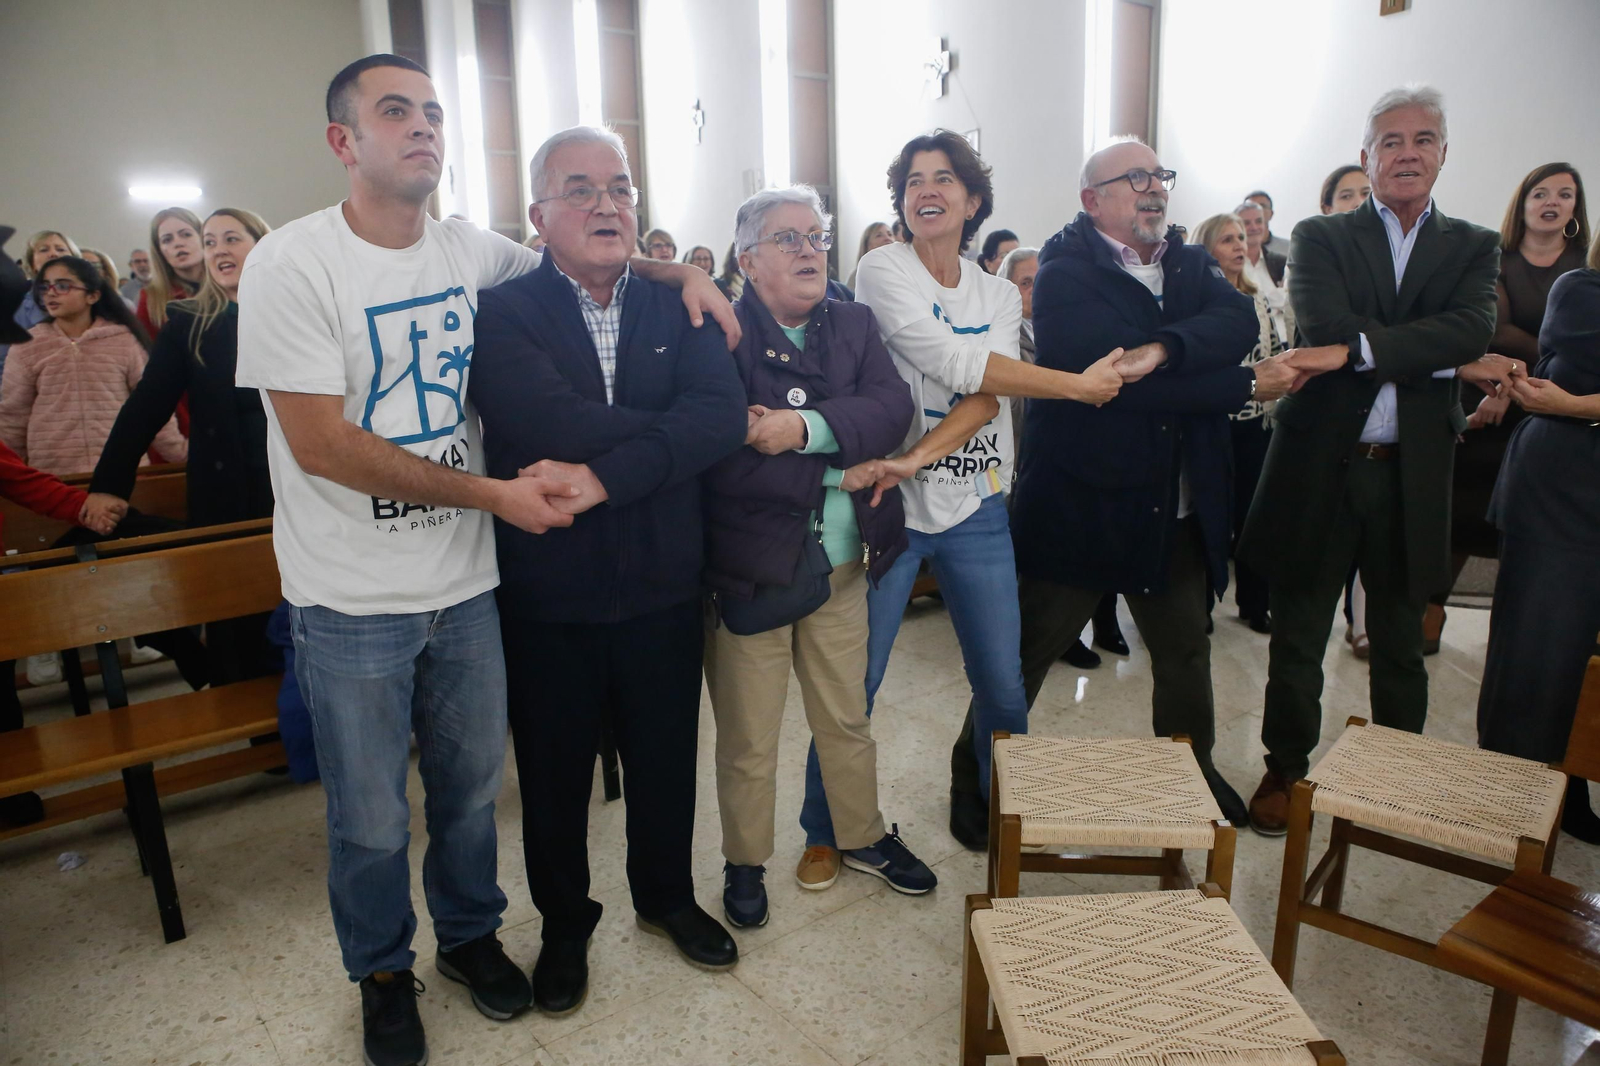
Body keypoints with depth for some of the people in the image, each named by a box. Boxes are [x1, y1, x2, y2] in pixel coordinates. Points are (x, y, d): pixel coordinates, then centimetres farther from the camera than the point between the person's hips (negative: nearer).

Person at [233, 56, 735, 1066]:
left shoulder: (469, 250, 2)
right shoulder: (291, 263, -12)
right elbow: (323, 445, -17)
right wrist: (492, 493, -18)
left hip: (465, 584, 4)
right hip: (354, 602, -4)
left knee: (473, 785, 19)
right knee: (372, 819, 13)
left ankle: (470, 933, 45)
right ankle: (384, 972, 40)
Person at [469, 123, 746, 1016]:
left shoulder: (677, 304, 1)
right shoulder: (503, 314, -8)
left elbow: (725, 411, -16)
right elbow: (549, 421, -26)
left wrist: (606, 476, -26)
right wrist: (672, 430, -17)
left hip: (664, 588, 3)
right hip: (547, 599, -2)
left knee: (667, 759, 19)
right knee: (555, 773, 17)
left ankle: (668, 897, 46)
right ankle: (565, 925, 42)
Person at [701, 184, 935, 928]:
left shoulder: (854, 325, 7)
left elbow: (892, 406, -11)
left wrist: (807, 427, -25)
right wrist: (837, 473, -19)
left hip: (842, 566, 5)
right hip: (749, 567, -4)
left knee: (847, 720, 21)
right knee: (748, 740, 11)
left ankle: (862, 837, 43)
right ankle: (745, 863, 34)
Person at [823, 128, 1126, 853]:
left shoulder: (999, 296, 10)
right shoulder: (883, 271, -4)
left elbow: (986, 401, -7)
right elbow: (956, 366, -17)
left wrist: (916, 458, -24)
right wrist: (1078, 384, -14)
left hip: (976, 509, 4)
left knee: (1003, 684, 8)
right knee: (852, 686, 1)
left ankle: (990, 797, 35)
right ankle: (825, 830, 22)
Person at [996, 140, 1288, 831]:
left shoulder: (1190, 262, 10)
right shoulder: (1065, 272, -11)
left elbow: (1239, 322, -9)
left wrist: (1162, 347, -28)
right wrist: (1247, 387, -18)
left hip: (1179, 508, 7)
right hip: (1077, 506, -6)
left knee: (1185, 651, 21)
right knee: (1024, 654, 6)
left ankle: (1192, 772, 44)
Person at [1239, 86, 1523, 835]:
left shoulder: (1473, 248, 9)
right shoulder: (1320, 238, 3)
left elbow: (1474, 327, -12)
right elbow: (1328, 325, -15)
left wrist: (1355, 350, -25)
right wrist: (1451, 360, -15)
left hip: (1412, 474, 2)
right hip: (1321, 464, -2)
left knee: (1400, 645, 15)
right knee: (1297, 639, 9)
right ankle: (1285, 769, 27)